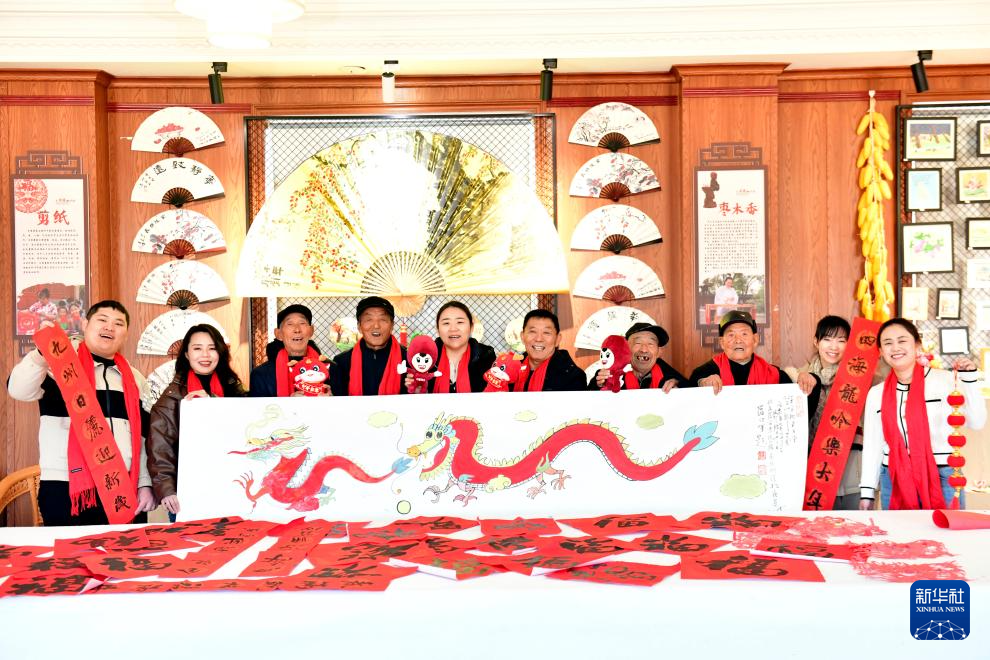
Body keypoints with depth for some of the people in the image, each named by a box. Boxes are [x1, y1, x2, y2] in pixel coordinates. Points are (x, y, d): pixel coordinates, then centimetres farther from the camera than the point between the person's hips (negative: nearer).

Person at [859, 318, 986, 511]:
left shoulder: (945, 381, -2)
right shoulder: (876, 394, 7)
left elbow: (976, 422, -5)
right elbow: (872, 444, 10)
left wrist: (968, 378, -13)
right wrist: (867, 492, 9)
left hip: (942, 480, -2)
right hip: (894, 482, 2)